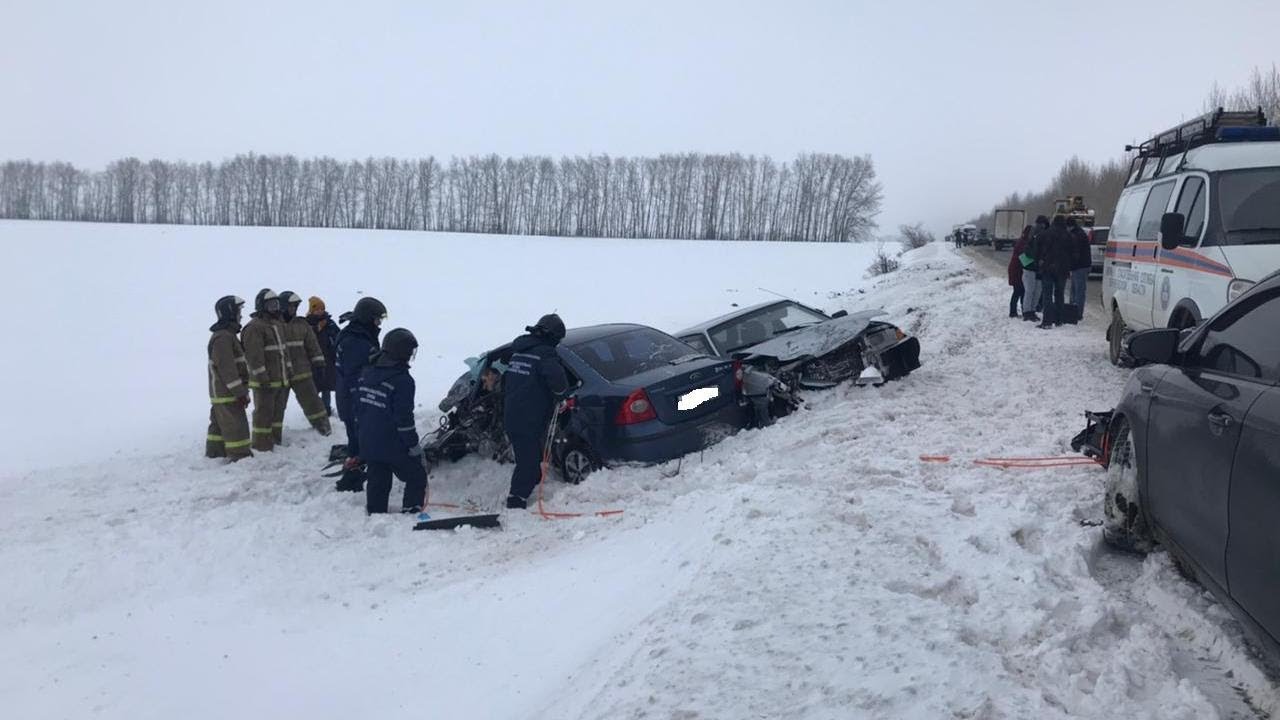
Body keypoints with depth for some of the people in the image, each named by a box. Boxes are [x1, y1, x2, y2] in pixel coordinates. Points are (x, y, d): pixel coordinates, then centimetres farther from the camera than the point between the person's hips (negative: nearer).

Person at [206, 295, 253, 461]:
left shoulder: (227, 335, 16)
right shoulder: (223, 338, -19)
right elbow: (226, 369, -23)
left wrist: (242, 390, 24)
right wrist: (240, 393, -22)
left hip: (220, 393, 11)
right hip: (227, 393, -11)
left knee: (219, 424, 18)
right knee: (236, 426, -9)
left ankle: (214, 453, 28)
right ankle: (241, 457, -9)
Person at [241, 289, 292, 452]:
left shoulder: (276, 325, 17)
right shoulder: (254, 327, -14)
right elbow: (254, 355, -20)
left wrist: (288, 370, 20)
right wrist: (262, 377, -23)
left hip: (280, 379, 9)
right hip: (265, 382, -9)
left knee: (278, 411, 17)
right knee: (264, 412, -4)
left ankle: (276, 441, 28)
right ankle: (261, 446, 2)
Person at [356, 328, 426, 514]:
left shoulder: (366, 373, 5)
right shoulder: (402, 380, -19)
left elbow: (359, 408, 14)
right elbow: (404, 418, -19)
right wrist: (414, 445, -9)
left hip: (368, 444, 7)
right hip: (395, 447, -7)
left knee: (377, 482, 17)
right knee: (417, 478, 10)